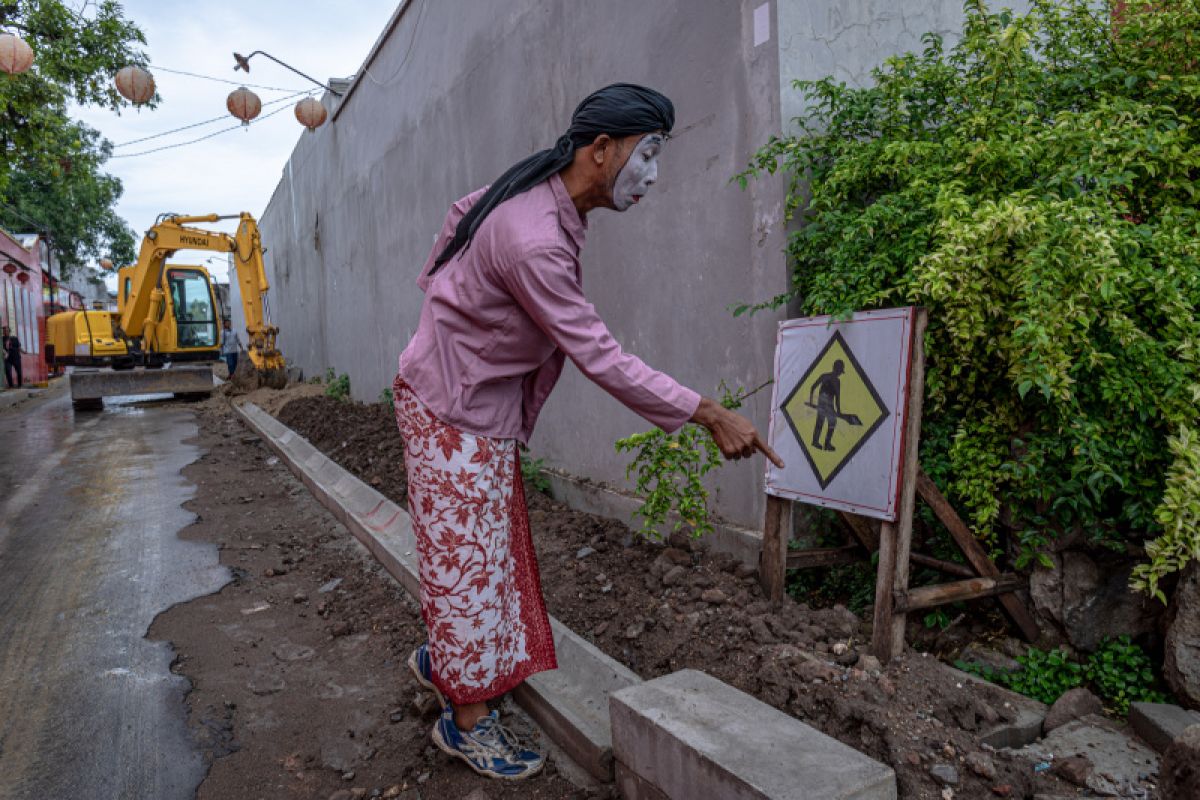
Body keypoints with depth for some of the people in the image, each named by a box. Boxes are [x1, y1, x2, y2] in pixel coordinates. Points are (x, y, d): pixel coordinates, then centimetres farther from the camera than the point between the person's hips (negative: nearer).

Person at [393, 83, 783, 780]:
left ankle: (442, 658, 38)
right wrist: (710, 415, -28)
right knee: (467, 551, 0)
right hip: (453, 405, -9)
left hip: (487, 399, 9)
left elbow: (468, 206, 19)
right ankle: (467, 721, 15)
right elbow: (598, 355, -31)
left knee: (484, 542, 17)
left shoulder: (544, 198, 1)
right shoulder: (533, 240, -31)